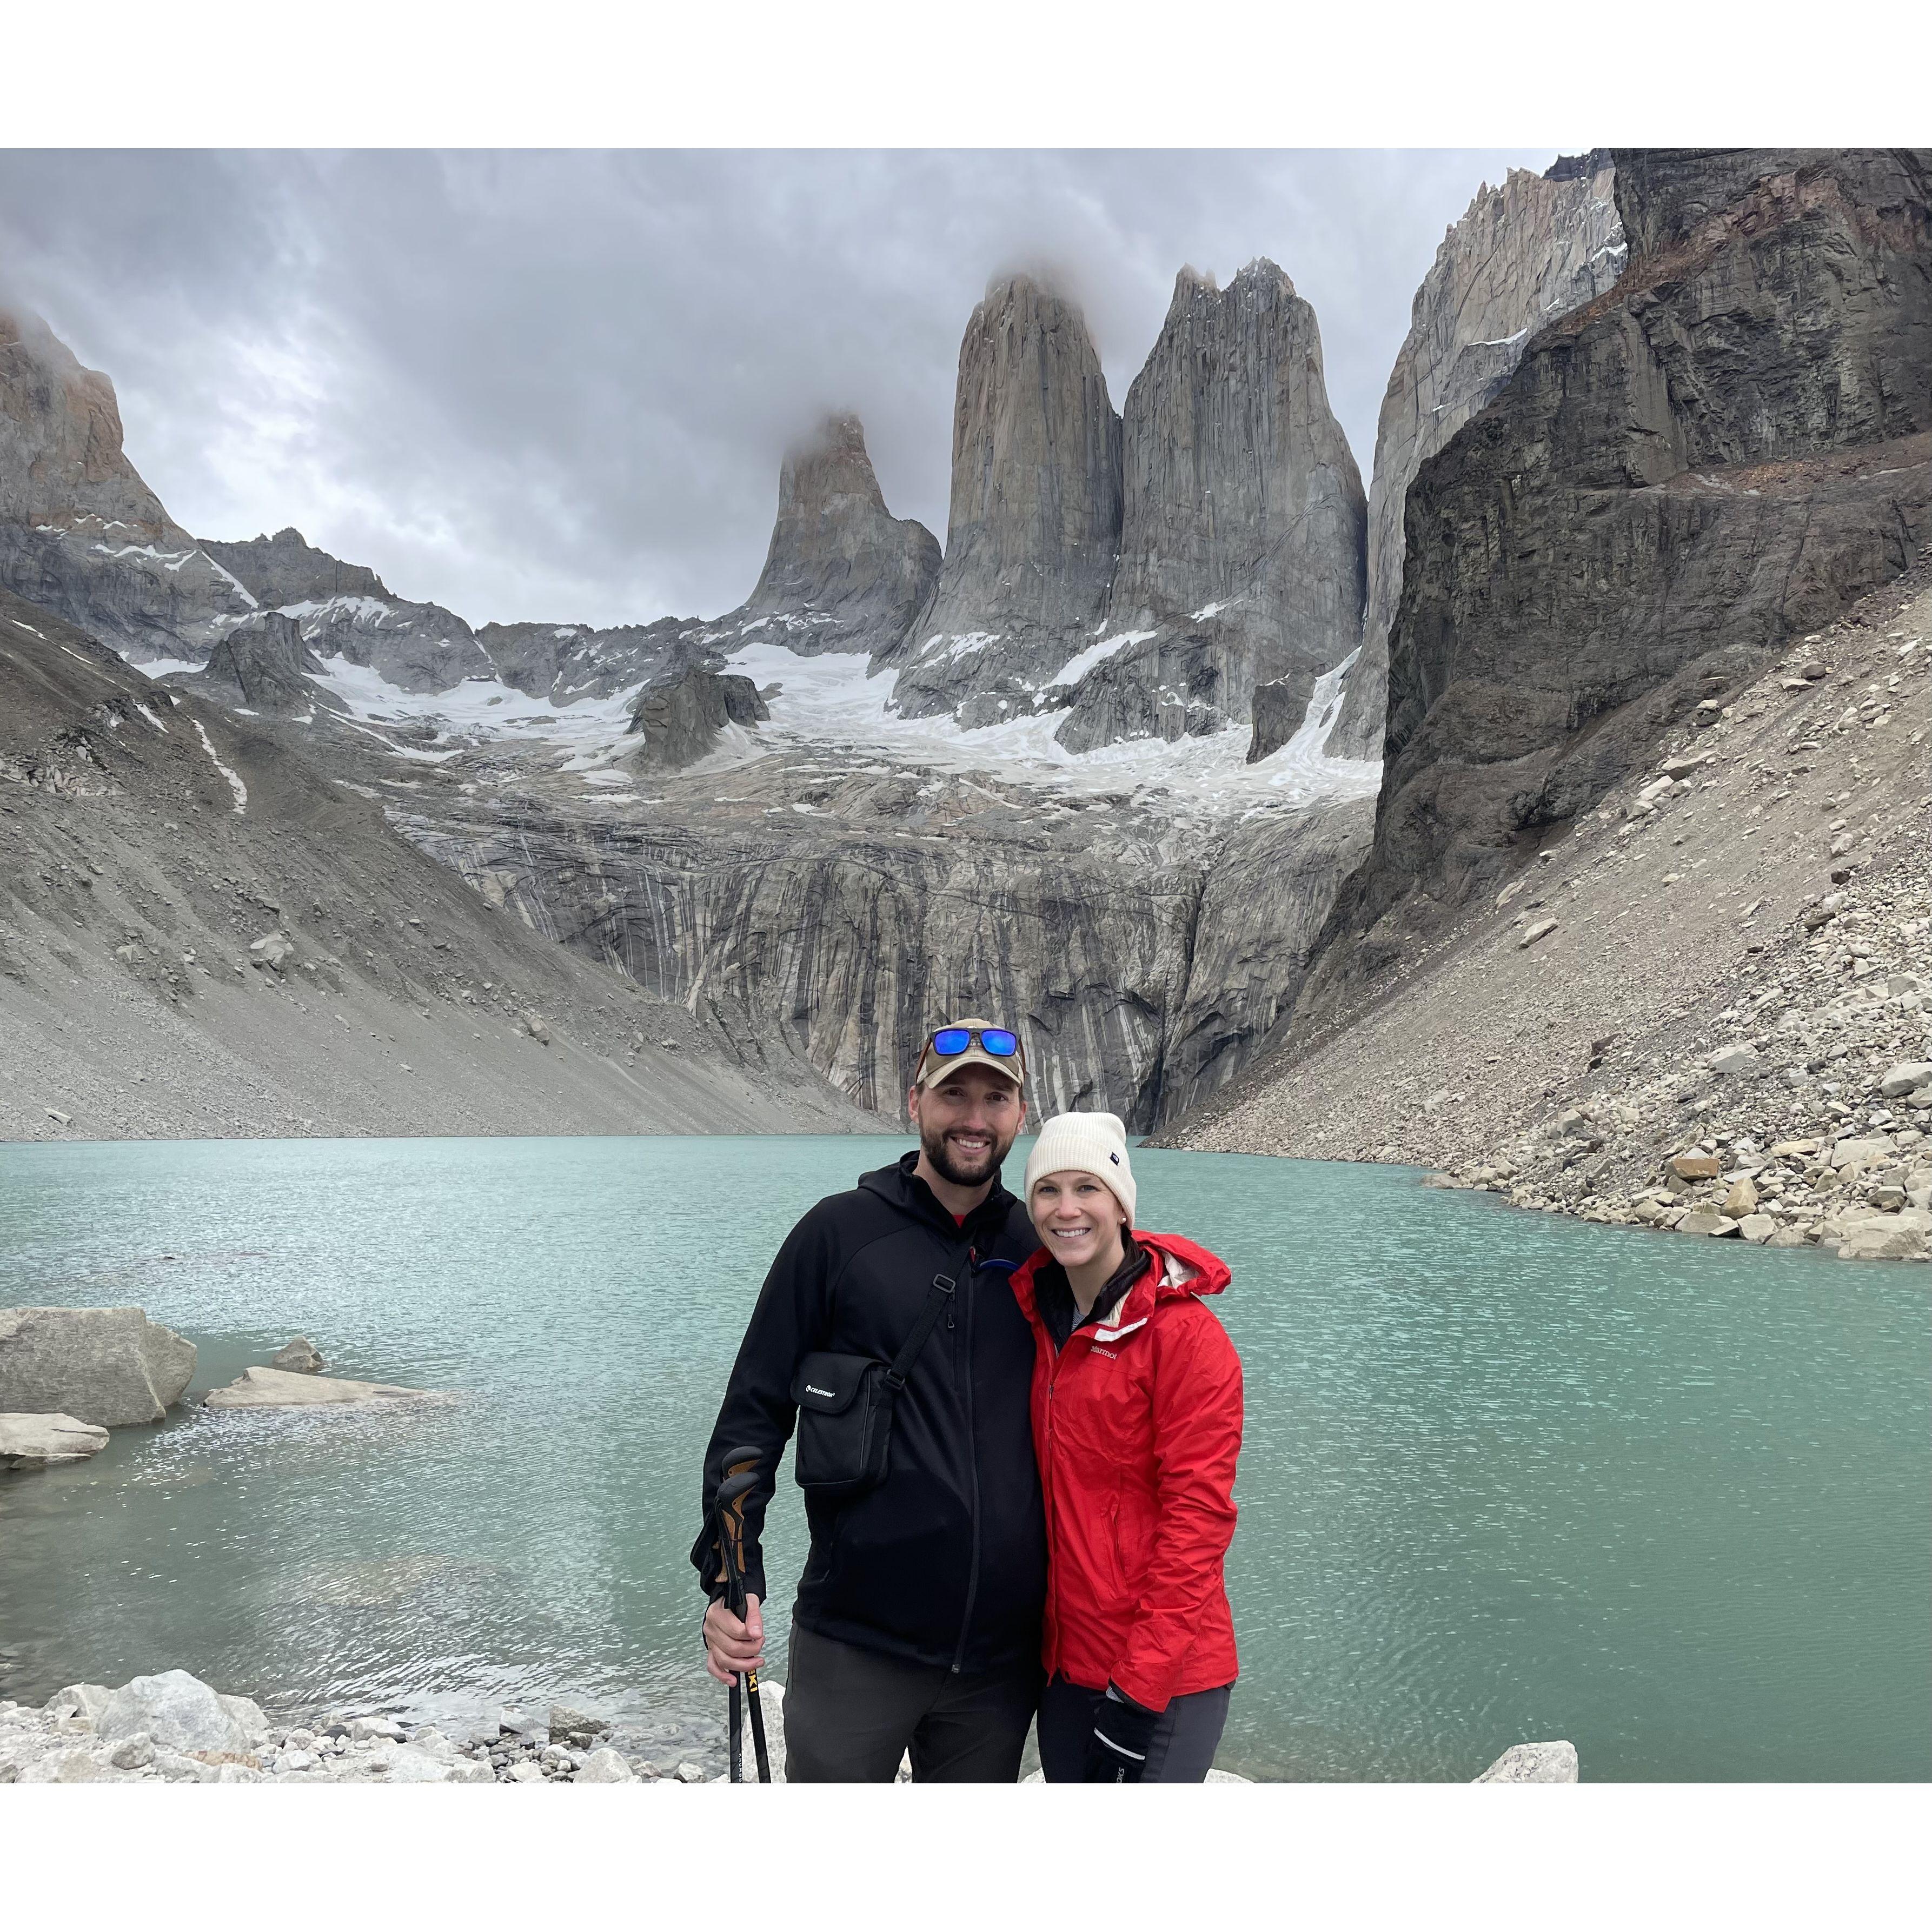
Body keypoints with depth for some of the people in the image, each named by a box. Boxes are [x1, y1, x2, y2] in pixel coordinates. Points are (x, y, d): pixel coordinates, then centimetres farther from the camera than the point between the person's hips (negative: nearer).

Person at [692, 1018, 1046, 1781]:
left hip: (1002, 1654, 4)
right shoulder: (840, 1232, -7)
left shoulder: (1041, 1250, 3)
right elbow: (754, 1410, -5)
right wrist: (731, 1577, -12)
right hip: (857, 1645, -3)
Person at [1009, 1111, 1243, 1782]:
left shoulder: (1186, 1334, -16)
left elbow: (1197, 1514, -16)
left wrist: (1141, 1685, -17)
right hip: (1062, 1658, 6)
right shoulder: (1039, 1314, 3)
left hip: (1164, 1675, -6)